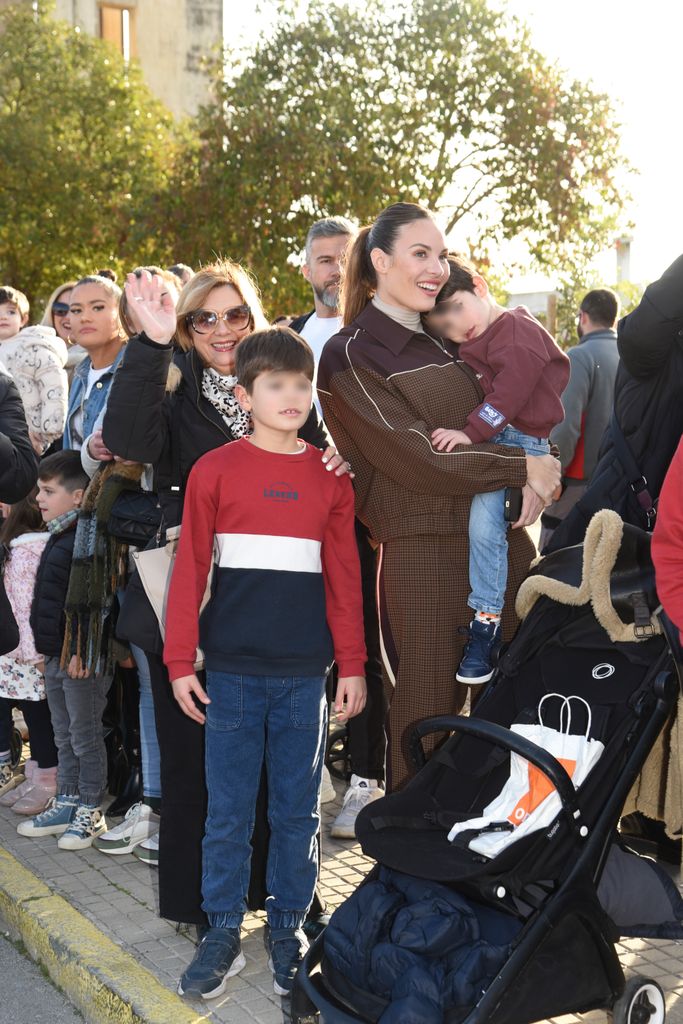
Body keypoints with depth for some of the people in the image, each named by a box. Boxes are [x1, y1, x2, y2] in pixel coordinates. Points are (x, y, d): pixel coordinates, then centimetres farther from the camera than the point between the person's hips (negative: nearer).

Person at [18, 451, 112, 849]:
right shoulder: (60, 536, 16)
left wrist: (81, 650, -24)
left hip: (82, 657, -10)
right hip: (57, 655, 10)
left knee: (85, 737, 0)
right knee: (65, 737, 17)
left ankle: (91, 812, 9)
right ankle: (67, 804, 27)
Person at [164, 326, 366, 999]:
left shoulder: (330, 478, 5)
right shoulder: (215, 470, 0)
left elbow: (344, 577, 7)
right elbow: (189, 570, 0)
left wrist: (352, 664, 4)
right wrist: (180, 661, -3)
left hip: (305, 674, 2)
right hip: (232, 671, -1)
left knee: (297, 812, 10)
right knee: (227, 812, 7)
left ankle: (287, 929, 25)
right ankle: (223, 932, 21)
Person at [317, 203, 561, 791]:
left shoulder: (447, 344, 16)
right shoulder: (352, 357, -5)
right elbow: (419, 462, -13)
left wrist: (533, 476, -4)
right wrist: (523, 467, -7)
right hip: (420, 559, -6)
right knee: (424, 725, 1)